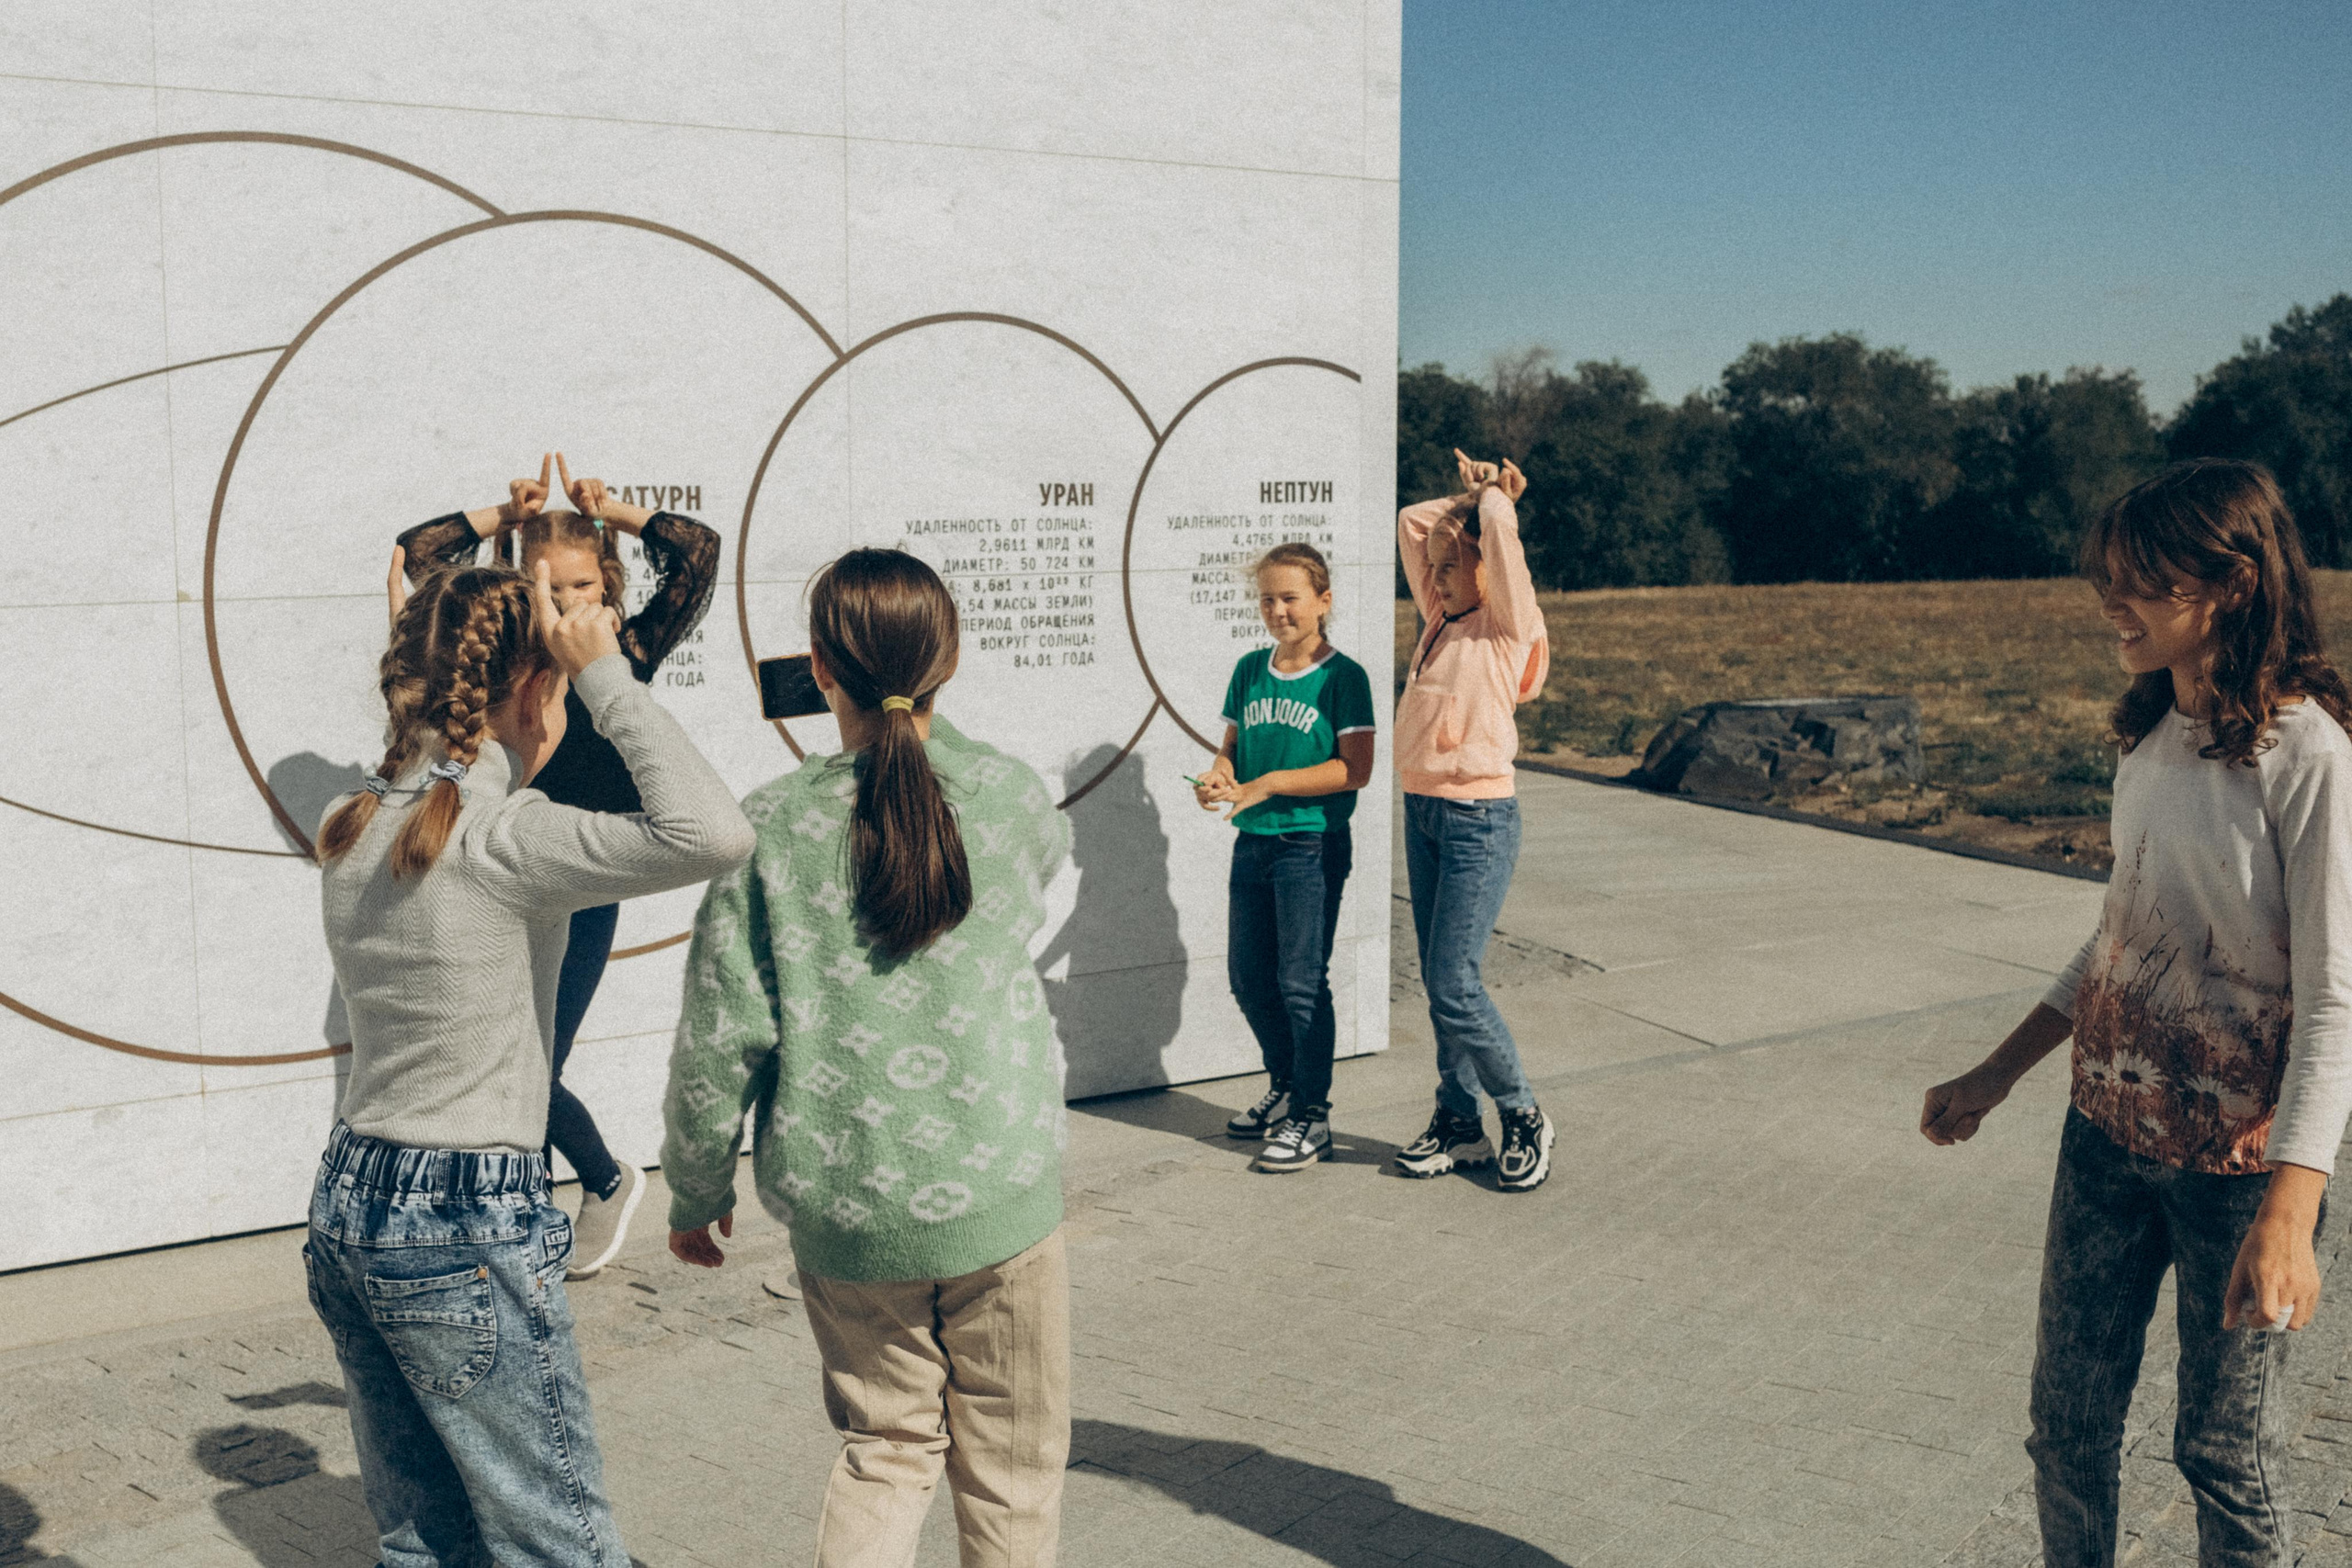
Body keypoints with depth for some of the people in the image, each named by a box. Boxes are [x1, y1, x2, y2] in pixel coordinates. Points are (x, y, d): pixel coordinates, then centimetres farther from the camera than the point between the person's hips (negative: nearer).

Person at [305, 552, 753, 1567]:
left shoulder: (359, 826, 5)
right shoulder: (495, 837, -19)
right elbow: (714, 833, -32)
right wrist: (604, 675, -21)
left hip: (348, 1207, 9)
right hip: (464, 1229, -8)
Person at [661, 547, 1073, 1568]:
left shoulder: (774, 826, -10)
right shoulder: (1013, 799, -7)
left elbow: (720, 1036, -7)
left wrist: (695, 1194, 7)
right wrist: (926, 734, 22)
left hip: (843, 1208, 1)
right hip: (997, 1196, 0)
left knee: (885, 1449, 20)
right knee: (1009, 1465, 17)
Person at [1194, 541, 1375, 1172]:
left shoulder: (1343, 676, -9)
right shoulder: (1249, 670, 9)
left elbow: (1355, 769, -15)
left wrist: (1265, 785, -19)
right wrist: (1218, 775, -7)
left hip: (1313, 843, -6)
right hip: (1253, 842, 6)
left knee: (1301, 979, -5)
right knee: (1248, 976, 12)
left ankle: (1312, 1114, 7)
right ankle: (1286, 1086, 32)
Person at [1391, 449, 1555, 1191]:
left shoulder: (1508, 623, -7)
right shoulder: (1441, 620, 12)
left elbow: (1499, 527, -17)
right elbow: (1412, 523, 19)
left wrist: (1492, 496, 2)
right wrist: (1466, 493, 15)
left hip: (1478, 818, -8)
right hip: (1423, 813, 8)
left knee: (1454, 985, -8)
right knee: (1438, 983, 10)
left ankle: (1524, 1117, 10)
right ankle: (1459, 1126, 20)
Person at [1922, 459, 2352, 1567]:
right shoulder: (2152, 737, 5)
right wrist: (1991, 1080, 15)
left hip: (2237, 1165, -6)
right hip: (2105, 1132, 6)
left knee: (2226, 1454, 8)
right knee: (2067, 1423, 14)